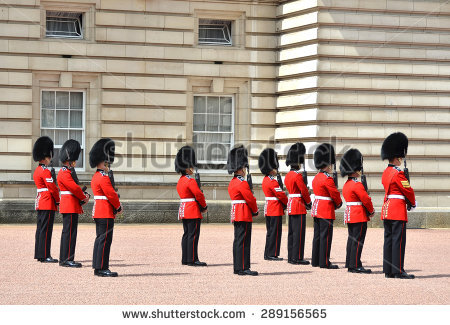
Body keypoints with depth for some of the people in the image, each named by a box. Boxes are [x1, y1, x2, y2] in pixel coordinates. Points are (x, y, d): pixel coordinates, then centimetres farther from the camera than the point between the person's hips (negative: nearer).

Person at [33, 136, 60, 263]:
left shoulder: (37, 170, 16)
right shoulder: (46, 171, -15)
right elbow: (53, 188, -16)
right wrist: (58, 201, -5)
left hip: (40, 203, 10)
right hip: (48, 204, -10)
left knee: (40, 228, 12)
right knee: (46, 229, -9)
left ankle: (39, 254, 16)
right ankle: (45, 256, -9)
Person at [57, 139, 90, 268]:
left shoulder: (69, 172, 19)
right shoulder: (64, 173, -14)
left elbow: (76, 187, 22)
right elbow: (74, 187, -20)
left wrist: (84, 196, 4)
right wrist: (84, 198, -6)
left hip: (73, 207, 11)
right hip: (70, 206, -11)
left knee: (68, 232, 11)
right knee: (69, 232, -9)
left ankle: (64, 259, 15)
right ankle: (67, 259, -9)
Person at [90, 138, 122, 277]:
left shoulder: (95, 177, 17)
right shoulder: (104, 178, -16)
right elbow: (112, 195, -16)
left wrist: (116, 206, 10)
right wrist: (118, 207, -2)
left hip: (98, 212, 11)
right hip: (106, 213, -11)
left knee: (100, 239, 12)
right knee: (105, 239, -9)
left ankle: (98, 267, 14)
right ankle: (101, 268, -9)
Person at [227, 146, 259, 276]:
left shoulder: (232, 183, 14)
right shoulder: (242, 183, -16)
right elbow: (250, 199, -15)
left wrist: (252, 210, 11)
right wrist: (255, 210, 3)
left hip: (236, 215, 10)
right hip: (244, 215, -10)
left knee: (238, 241, 11)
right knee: (243, 241, -9)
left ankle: (237, 267, 14)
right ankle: (243, 268, -10)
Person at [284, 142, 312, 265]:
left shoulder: (288, 175, 13)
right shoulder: (298, 175, -16)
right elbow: (304, 190, -14)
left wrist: (305, 203, 13)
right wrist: (309, 203, 1)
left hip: (291, 205, 9)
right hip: (299, 207, -9)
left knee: (292, 232, 11)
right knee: (299, 232, -7)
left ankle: (291, 257, 13)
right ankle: (297, 258, -7)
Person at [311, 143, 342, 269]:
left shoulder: (316, 178, 13)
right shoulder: (328, 179, -16)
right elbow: (335, 194, -12)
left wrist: (334, 204, 14)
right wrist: (338, 204, 8)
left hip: (316, 209, 9)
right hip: (326, 211, -9)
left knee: (317, 235, 12)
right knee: (325, 236, -6)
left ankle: (315, 261, 16)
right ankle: (324, 262, -5)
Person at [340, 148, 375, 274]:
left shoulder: (346, 185, 13)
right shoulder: (357, 185, -17)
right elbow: (366, 200, -17)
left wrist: (368, 211, 12)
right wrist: (371, 211, 1)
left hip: (350, 215, 10)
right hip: (360, 216, -10)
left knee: (352, 239, 12)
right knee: (358, 240, -7)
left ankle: (350, 264, 15)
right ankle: (355, 266, -7)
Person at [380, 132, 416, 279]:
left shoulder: (386, 172, 13)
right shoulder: (398, 173, -15)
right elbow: (408, 191, -9)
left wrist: (407, 201, 12)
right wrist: (413, 203, 9)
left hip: (387, 209, 9)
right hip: (398, 210, -9)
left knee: (388, 239, 9)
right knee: (398, 240, -7)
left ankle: (388, 270, 11)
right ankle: (398, 271, -7)